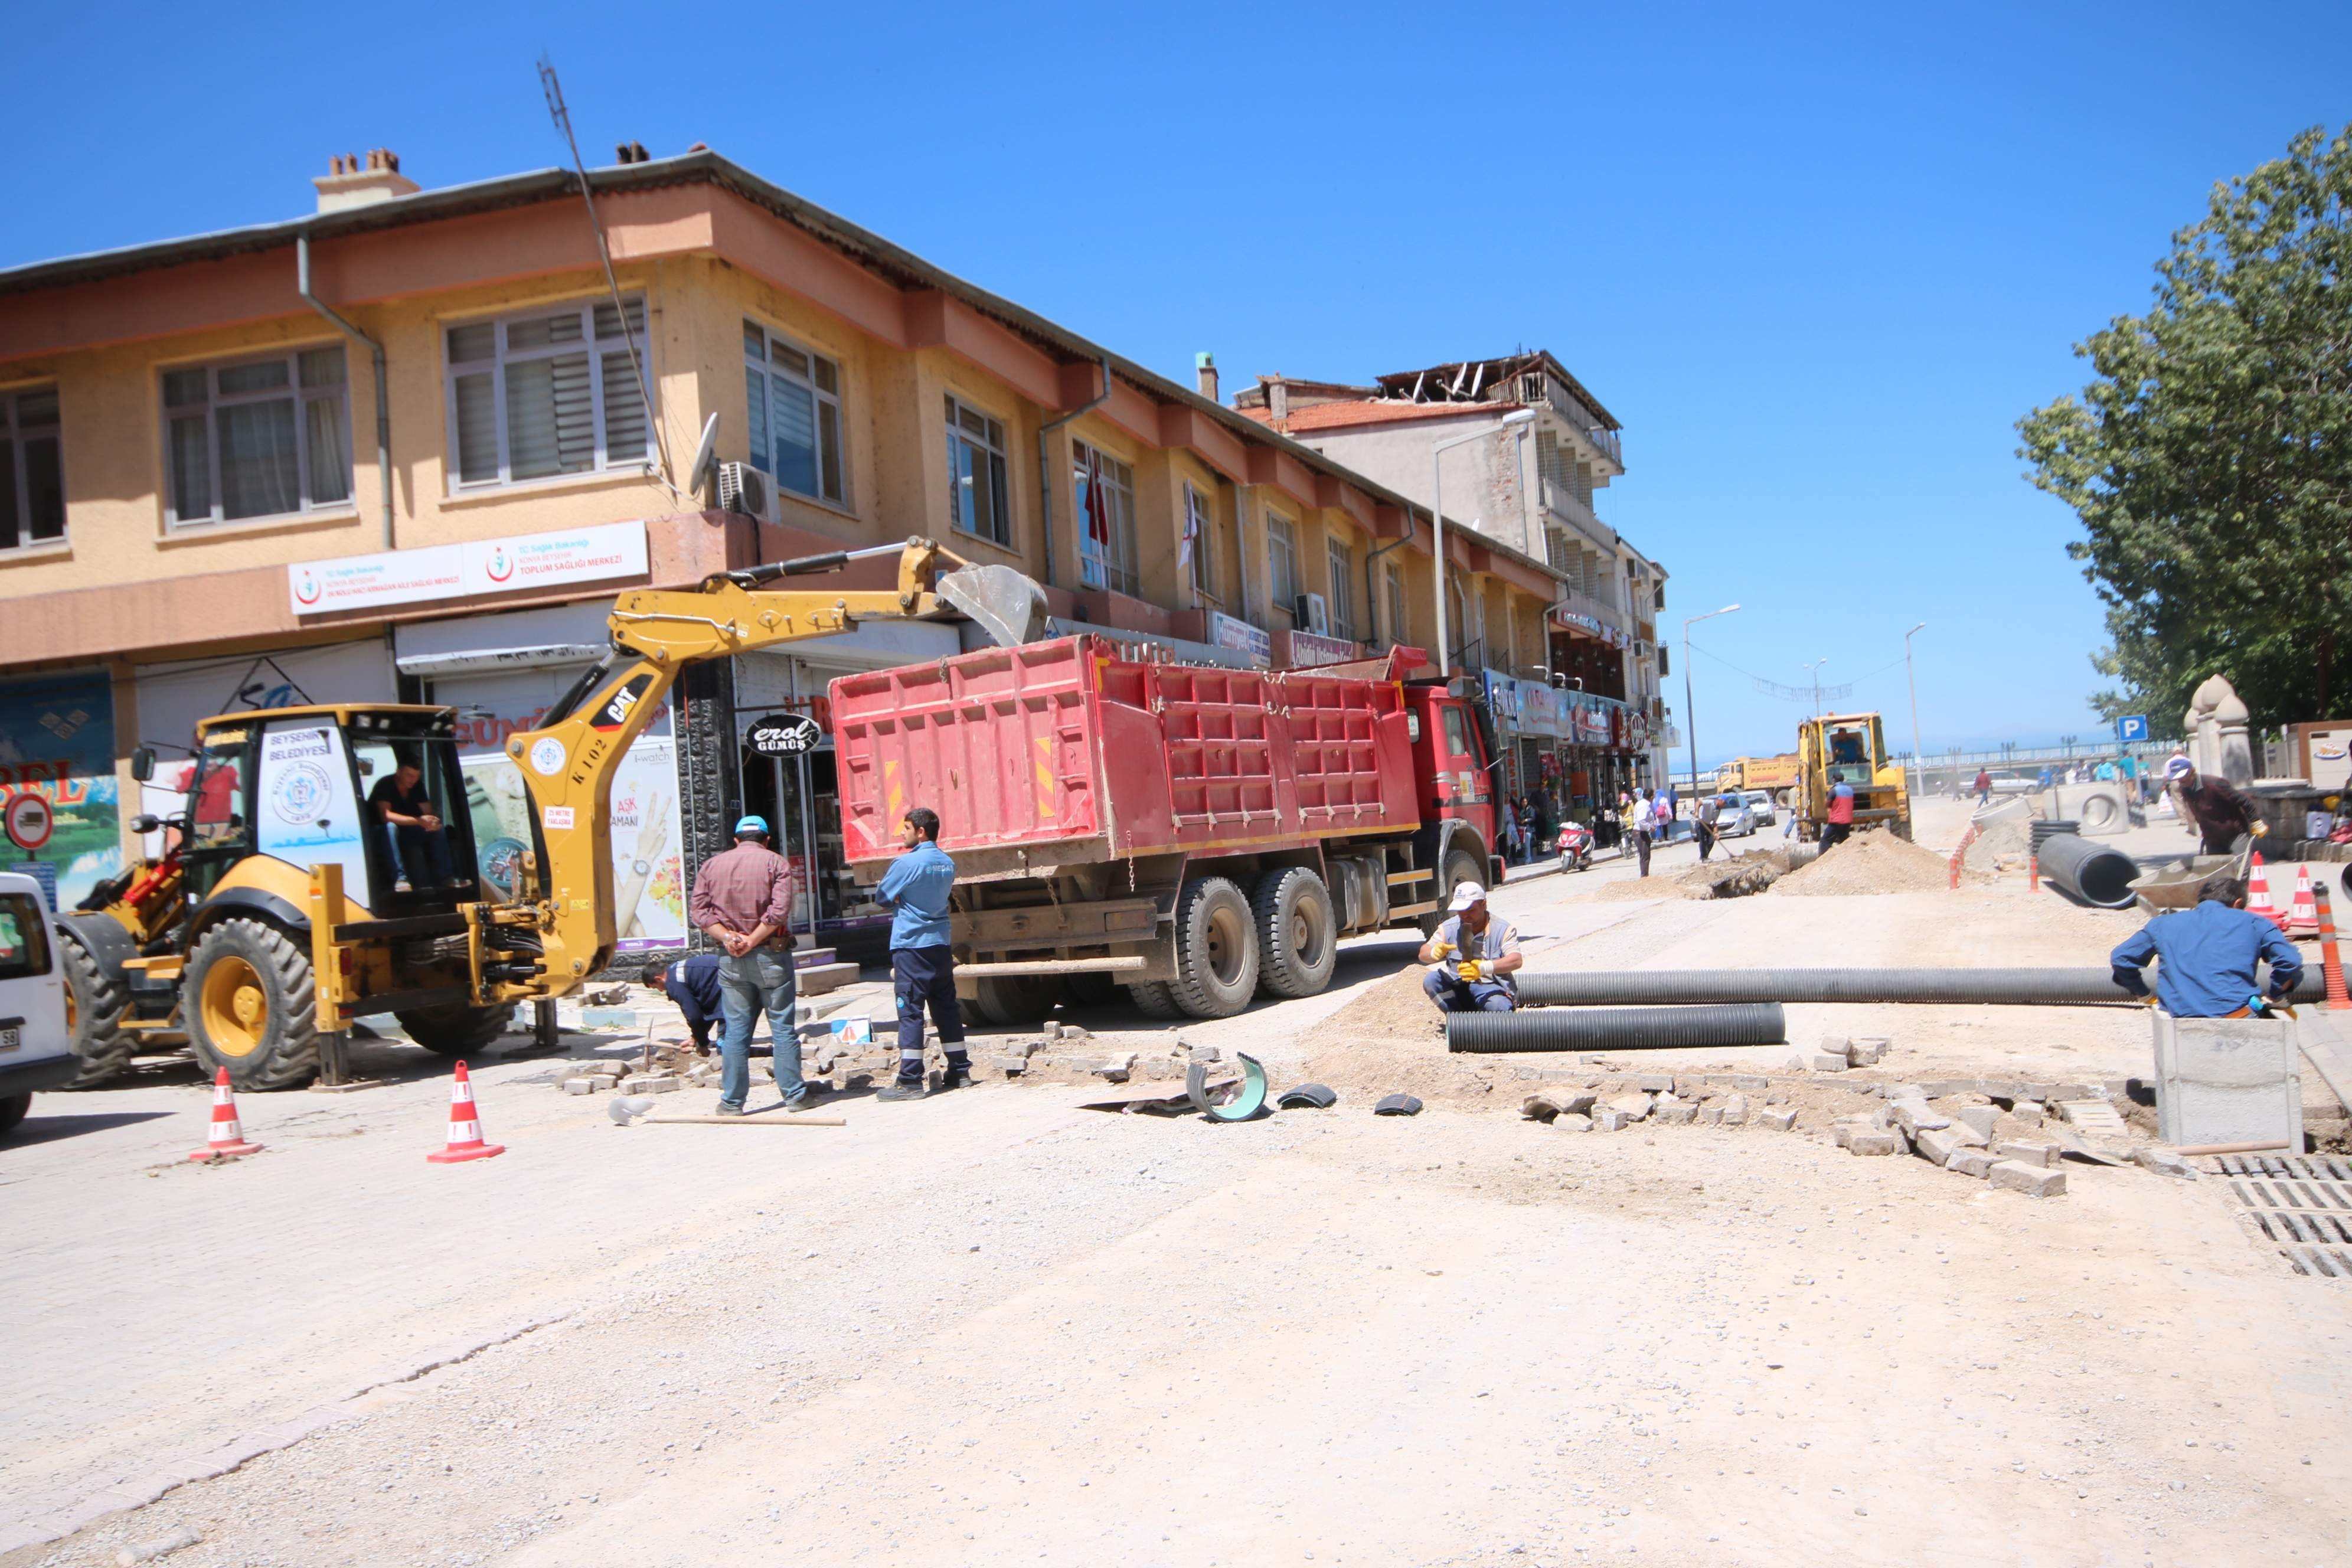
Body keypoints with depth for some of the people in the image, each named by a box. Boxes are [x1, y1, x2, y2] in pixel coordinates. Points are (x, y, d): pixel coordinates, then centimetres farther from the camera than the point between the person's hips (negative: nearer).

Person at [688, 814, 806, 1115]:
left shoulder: (711, 865, 9)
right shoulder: (776, 863, -2)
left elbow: (698, 909, 0)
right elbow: (780, 910, -15)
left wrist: (729, 938, -8)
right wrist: (751, 942, -11)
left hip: (730, 961, 3)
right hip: (771, 955, -3)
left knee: (735, 1030, 7)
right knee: (783, 1028, 4)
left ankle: (732, 1102, 9)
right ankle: (794, 1095, 7)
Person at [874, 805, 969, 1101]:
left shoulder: (906, 863, -13)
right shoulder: (947, 863, 8)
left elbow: (882, 896, -4)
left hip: (910, 946, -7)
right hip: (940, 945, 7)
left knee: (910, 1012, -5)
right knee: (946, 1008, 13)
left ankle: (910, 1081, -5)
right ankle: (960, 1071, 18)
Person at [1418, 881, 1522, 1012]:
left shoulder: (1503, 929, -6)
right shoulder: (1448, 928, 2)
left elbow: (1516, 960, -20)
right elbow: (1423, 954, 1)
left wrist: (1484, 968, -37)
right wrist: (1434, 953, -27)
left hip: (1492, 987, -4)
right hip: (1457, 986, 4)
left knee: (1498, 1007, -37)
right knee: (1430, 980, -22)